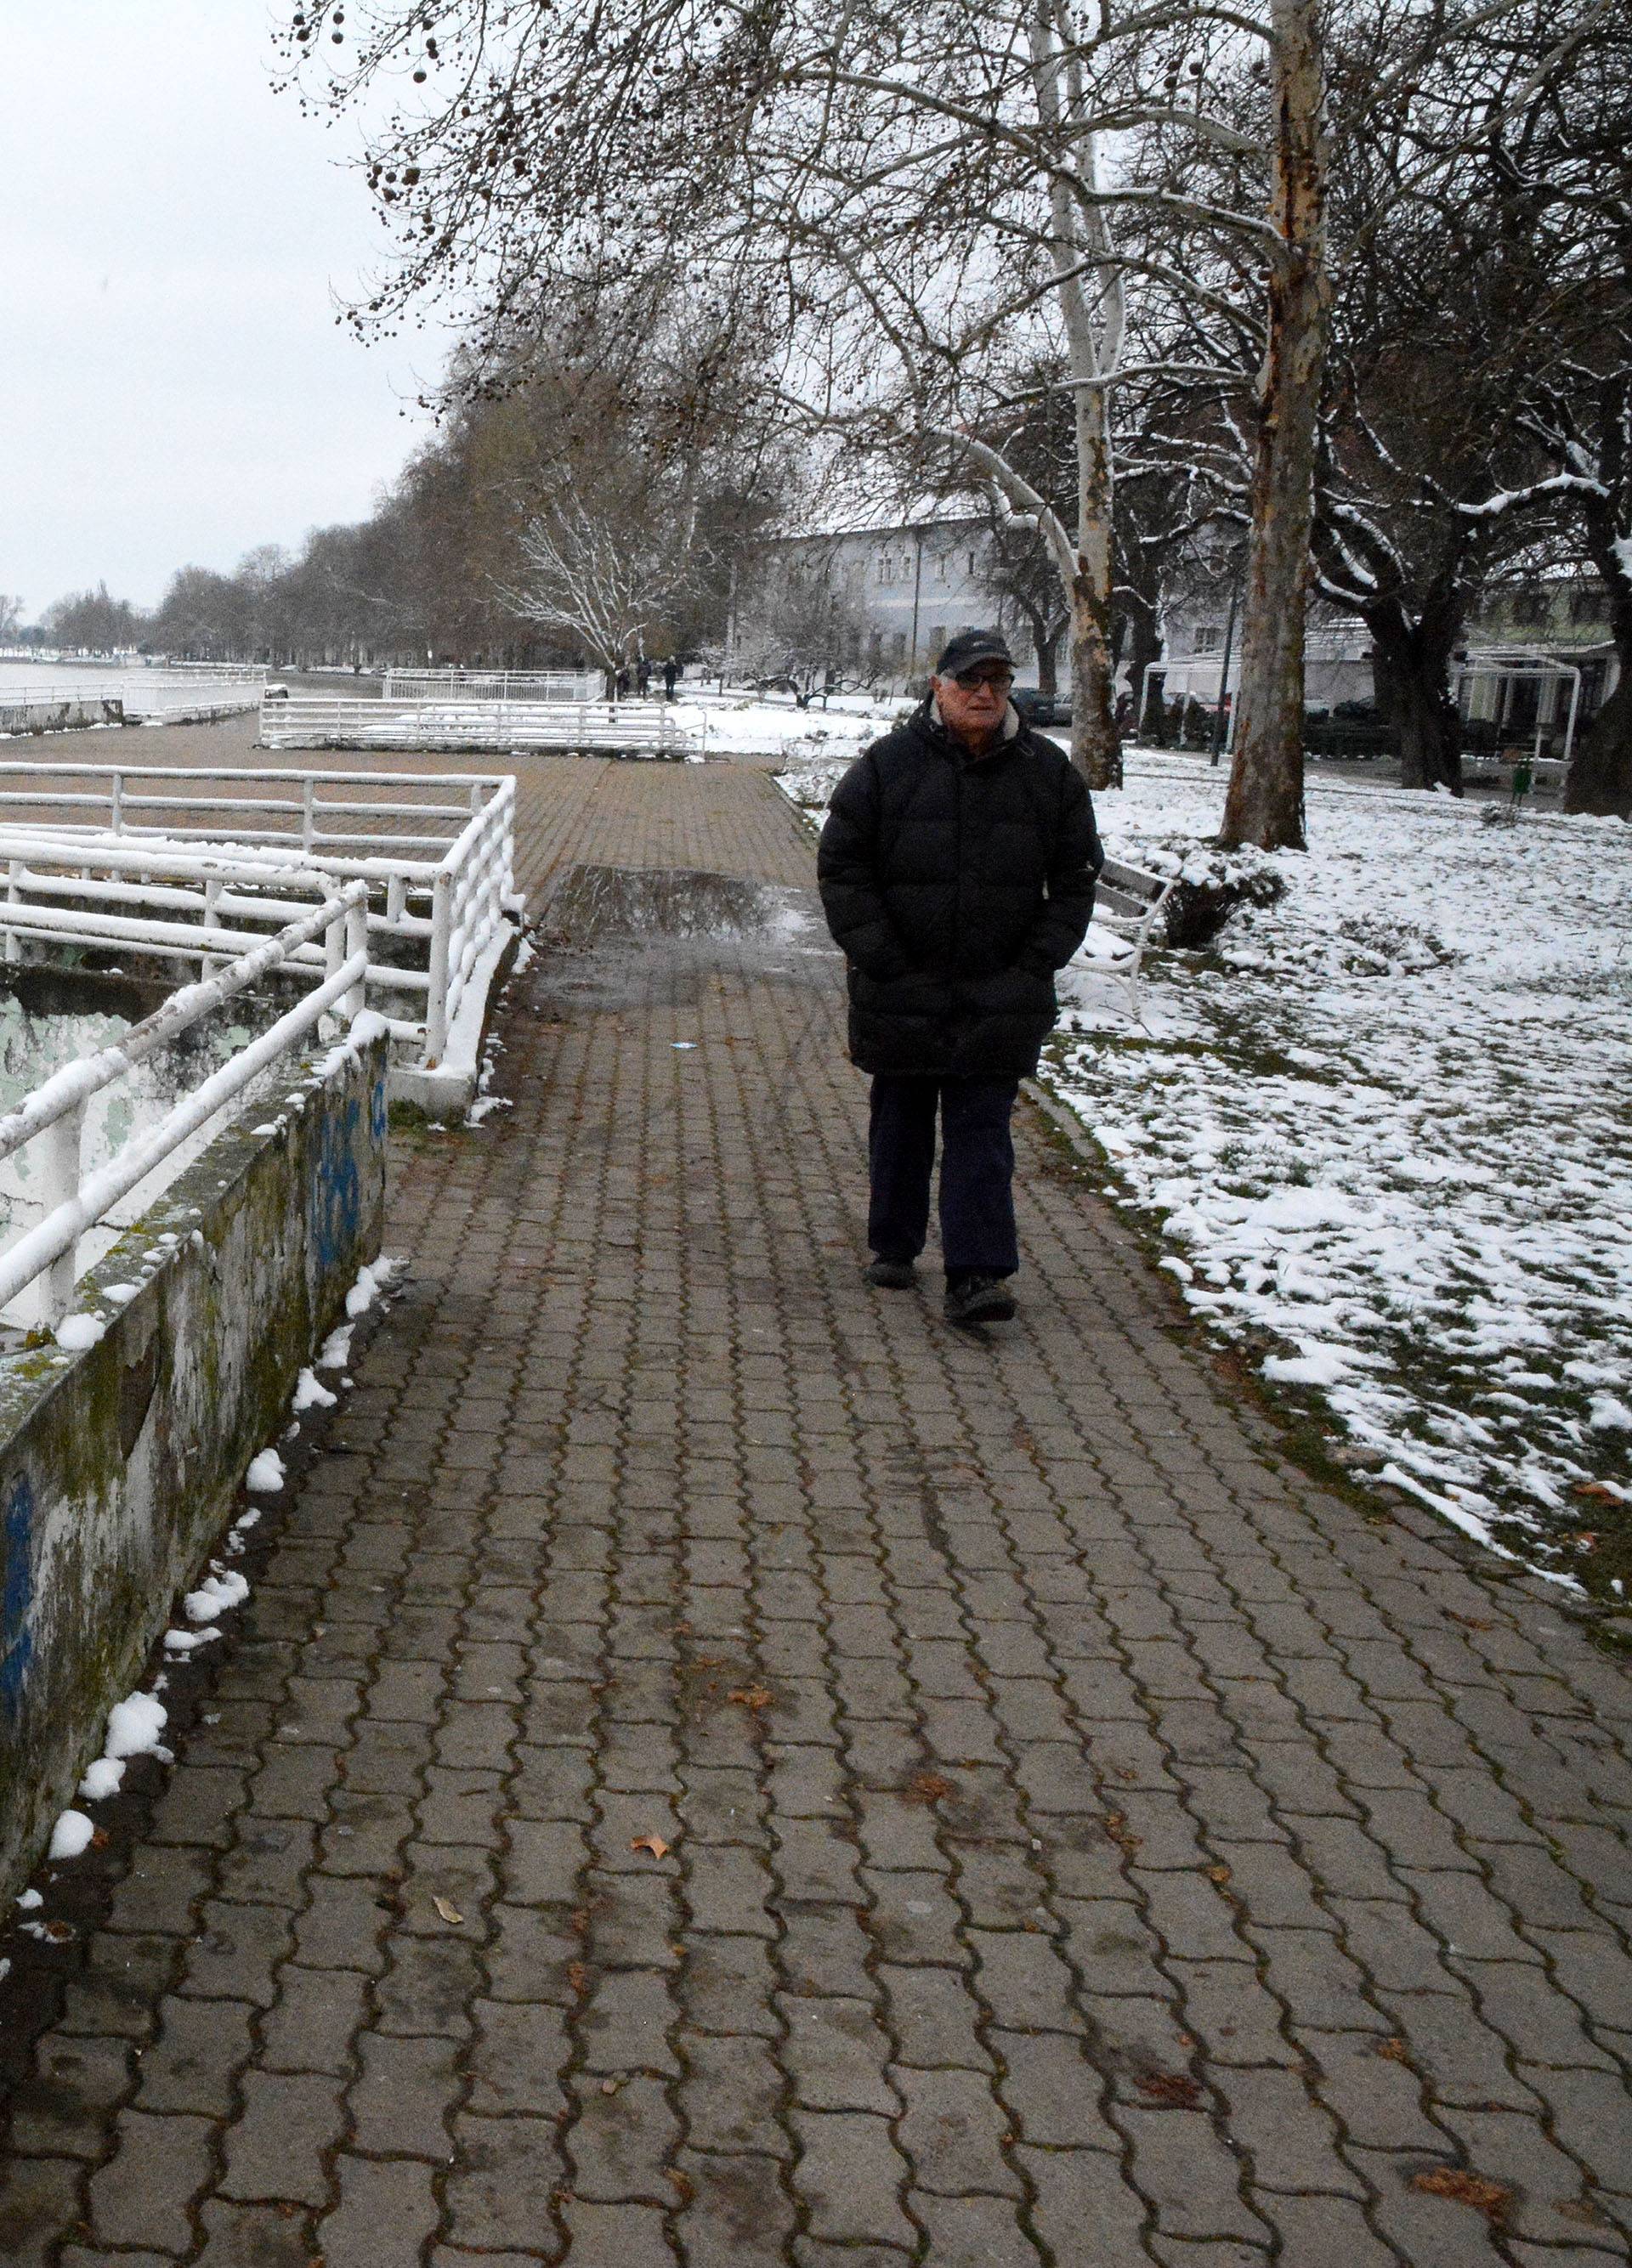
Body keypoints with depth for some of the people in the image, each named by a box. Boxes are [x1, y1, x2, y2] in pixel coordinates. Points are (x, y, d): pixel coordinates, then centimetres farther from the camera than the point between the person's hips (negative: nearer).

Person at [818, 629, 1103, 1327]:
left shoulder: (1048, 771, 3)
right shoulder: (886, 765, -3)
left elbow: (1075, 879, 9)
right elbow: (840, 869, -1)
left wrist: (1035, 963, -1)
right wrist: (880, 960, -7)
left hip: (1000, 998, 0)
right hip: (901, 995, 0)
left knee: (982, 1132, -2)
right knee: (901, 1123, 13)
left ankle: (977, 1274, -4)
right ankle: (893, 1248, 29)